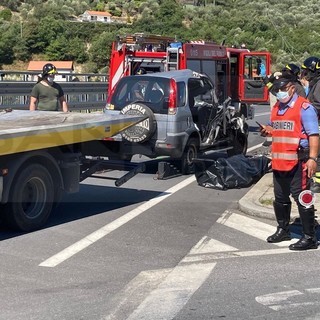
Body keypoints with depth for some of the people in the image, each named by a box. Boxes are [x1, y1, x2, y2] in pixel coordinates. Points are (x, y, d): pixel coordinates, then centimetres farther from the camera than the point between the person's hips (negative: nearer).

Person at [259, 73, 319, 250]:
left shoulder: (304, 107, -10)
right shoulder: (276, 108, 15)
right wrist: (268, 130, 7)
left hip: (297, 162, -8)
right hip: (279, 161, 8)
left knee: (302, 198, -5)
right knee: (280, 198, 17)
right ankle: (283, 230, 34)